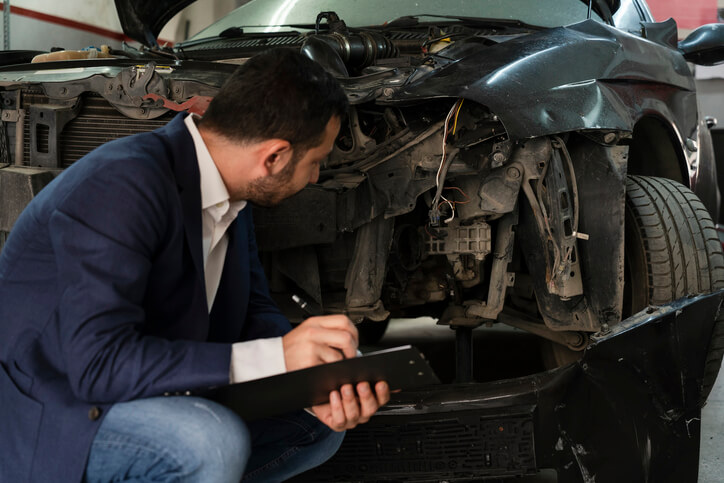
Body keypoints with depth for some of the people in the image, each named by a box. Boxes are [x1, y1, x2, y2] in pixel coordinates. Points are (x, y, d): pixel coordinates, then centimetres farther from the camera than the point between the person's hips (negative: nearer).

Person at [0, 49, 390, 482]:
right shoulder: (120, 186, -27)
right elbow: (99, 364, -34)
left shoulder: (231, 195, 2)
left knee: (319, 425, 5)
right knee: (213, 443, -34)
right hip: (45, 422, -9)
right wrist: (274, 356, -37)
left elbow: (254, 311, 9)